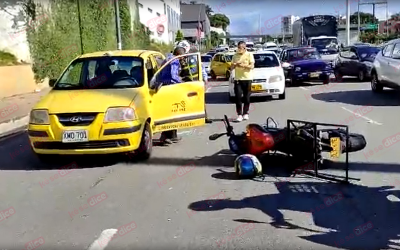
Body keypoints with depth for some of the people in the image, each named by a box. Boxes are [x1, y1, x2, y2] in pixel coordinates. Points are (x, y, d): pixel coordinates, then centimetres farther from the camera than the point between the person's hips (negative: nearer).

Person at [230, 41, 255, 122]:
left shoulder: (249, 55, 3)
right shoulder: (235, 56, 11)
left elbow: (252, 66, -7)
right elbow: (231, 68, 13)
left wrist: (243, 65, -21)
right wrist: (235, 65, -9)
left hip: (247, 79, -2)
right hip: (238, 79, 2)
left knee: (247, 97, 3)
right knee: (238, 97, -7)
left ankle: (245, 113, 16)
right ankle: (239, 114, -6)